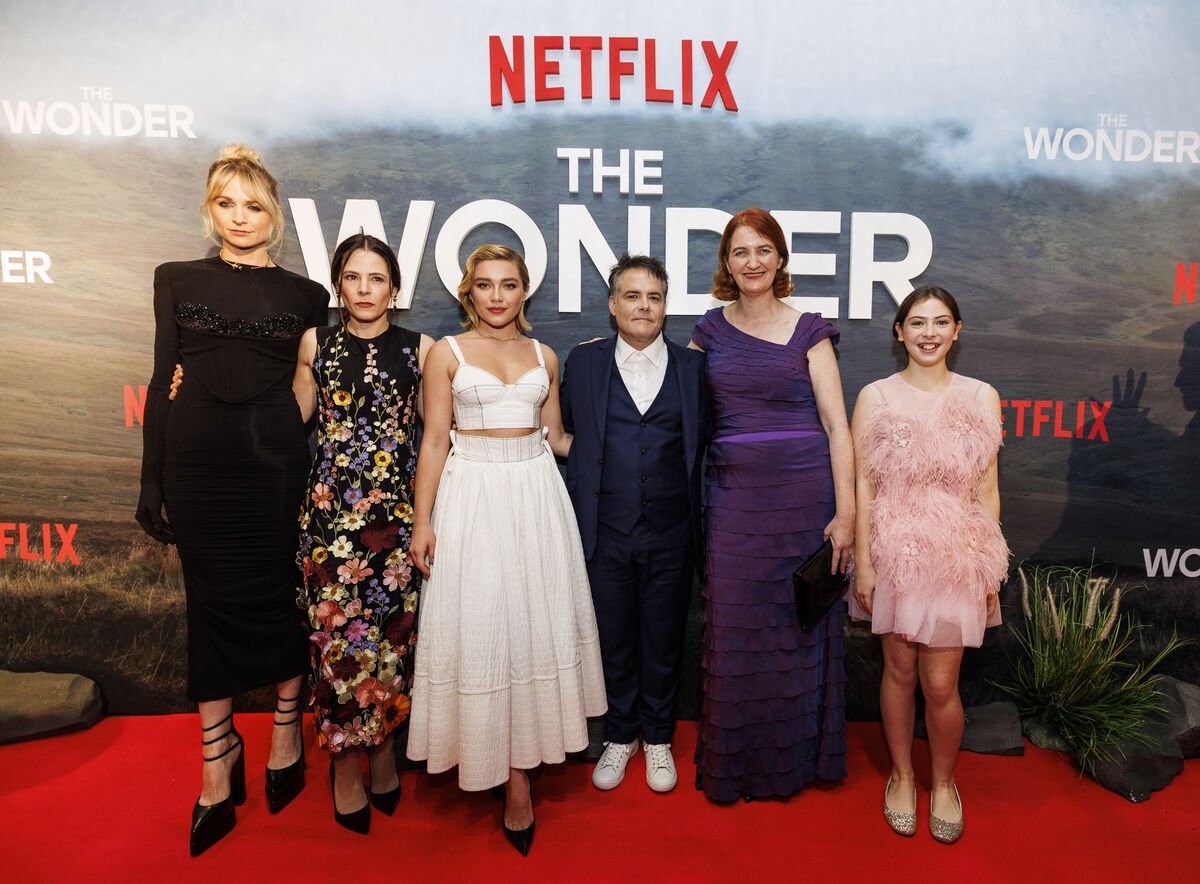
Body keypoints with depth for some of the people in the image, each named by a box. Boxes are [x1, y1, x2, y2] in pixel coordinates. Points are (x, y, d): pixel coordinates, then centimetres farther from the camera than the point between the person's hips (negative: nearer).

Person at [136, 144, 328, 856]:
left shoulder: (304, 295, 6)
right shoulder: (177, 281, 8)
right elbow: (163, 382, 7)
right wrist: (153, 479, 3)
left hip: (276, 463, -1)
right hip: (199, 465, 1)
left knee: (281, 600, 6)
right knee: (212, 605, 8)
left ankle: (287, 732, 28)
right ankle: (218, 761, 22)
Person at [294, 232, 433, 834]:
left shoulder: (420, 349, 4)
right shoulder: (316, 345, 7)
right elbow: (291, 418, 18)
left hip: (399, 508, 0)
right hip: (331, 508, 1)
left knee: (394, 631, 4)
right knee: (337, 633, 1)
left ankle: (384, 750, 27)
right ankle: (346, 766, 20)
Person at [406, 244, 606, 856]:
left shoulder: (543, 357, 10)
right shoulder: (447, 353, 2)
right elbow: (434, 442, -1)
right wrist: (421, 522, -5)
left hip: (536, 494, 3)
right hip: (472, 496, -3)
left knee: (532, 621, 6)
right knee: (478, 626, 0)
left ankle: (520, 763, 21)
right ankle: (512, 772, 14)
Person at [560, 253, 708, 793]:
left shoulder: (693, 367, 4)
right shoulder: (584, 363, 4)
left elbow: (704, 443, 5)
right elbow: (568, 433, 10)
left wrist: (700, 523, 0)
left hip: (671, 532, 0)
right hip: (606, 531, 0)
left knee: (664, 639, 13)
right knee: (613, 638, 12)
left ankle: (657, 737, 34)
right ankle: (620, 735, 34)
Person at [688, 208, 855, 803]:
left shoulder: (808, 330, 1)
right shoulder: (711, 329, 8)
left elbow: (836, 424, -4)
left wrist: (846, 512, -10)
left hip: (803, 493, -2)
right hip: (733, 495, 2)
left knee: (798, 625, 7)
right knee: (733, 628, 6)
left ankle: (794, 758, 28)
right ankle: (732, 764, 25)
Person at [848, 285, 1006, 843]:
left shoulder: (982, 397, 3)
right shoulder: (876, 397, -1)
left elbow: (987, 490, 5)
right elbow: (862, 486, -2)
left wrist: (991, 570, 4)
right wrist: (863, 563, -5)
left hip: (957, 554, 0)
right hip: (895, 551, 0)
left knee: (940, 684, 3)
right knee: (899, 671, 11)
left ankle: (943, 781, 30)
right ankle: (901, 775, 35)